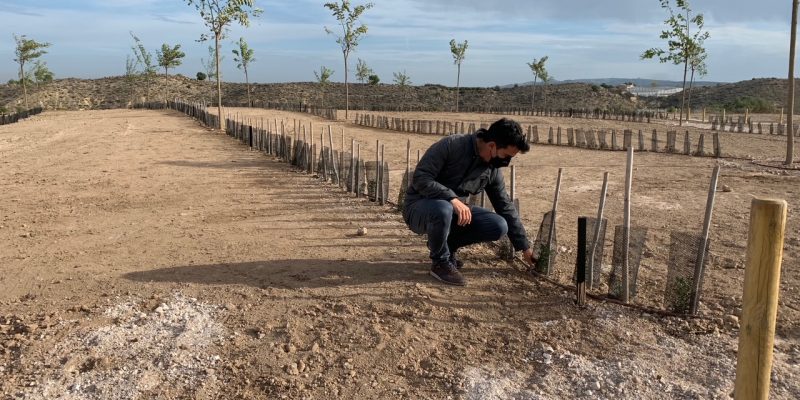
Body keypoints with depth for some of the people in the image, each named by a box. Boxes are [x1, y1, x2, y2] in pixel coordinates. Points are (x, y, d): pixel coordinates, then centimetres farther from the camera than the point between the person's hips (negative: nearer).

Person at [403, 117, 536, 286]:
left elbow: (506, 208, 8)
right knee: (443, 209, -41)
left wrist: (524, 246, 10)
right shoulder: (451, 146, -21)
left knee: (499, 226, -14)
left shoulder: (493, 170, -2)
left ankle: (447, 246, 8)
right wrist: (453, 199, -35)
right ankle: (441, 262, -12)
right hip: (419, 208, -6)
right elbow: (420, 178, -24)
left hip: (455, 210, 6)